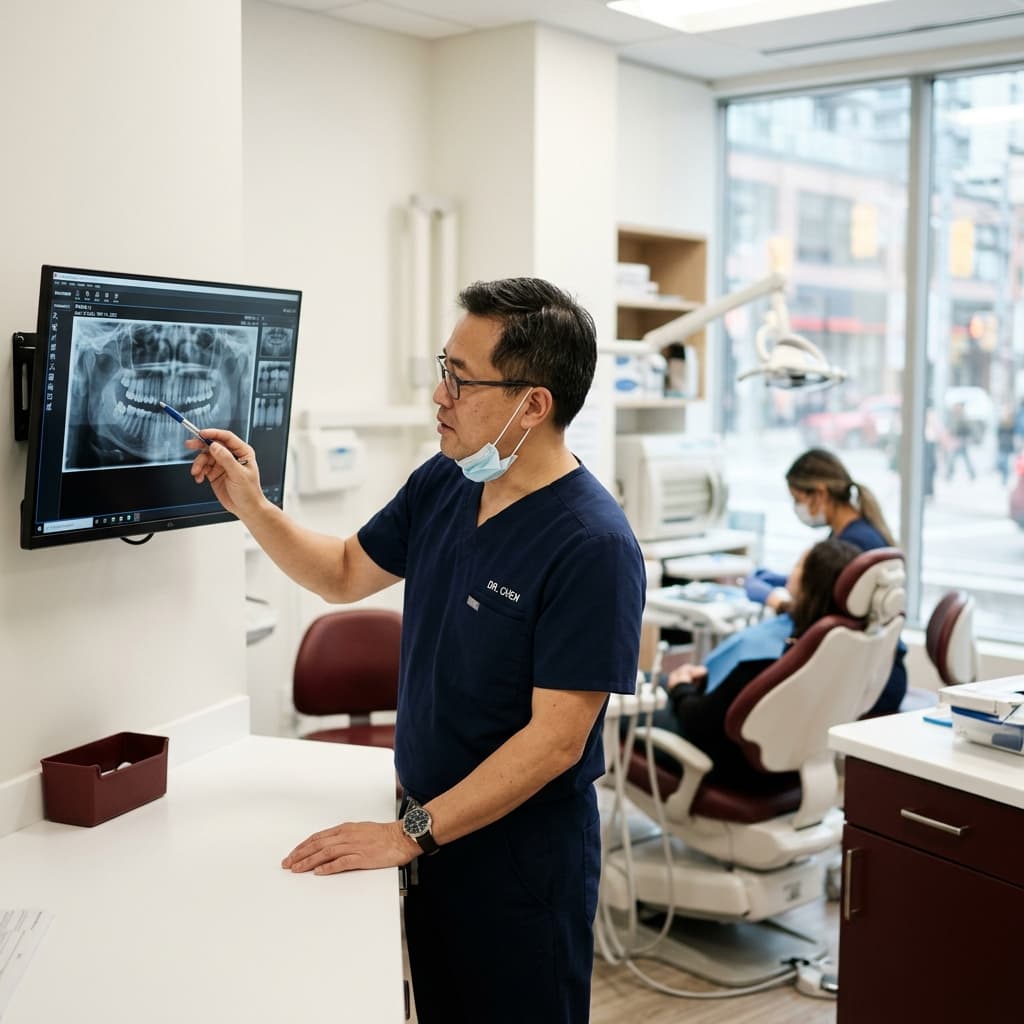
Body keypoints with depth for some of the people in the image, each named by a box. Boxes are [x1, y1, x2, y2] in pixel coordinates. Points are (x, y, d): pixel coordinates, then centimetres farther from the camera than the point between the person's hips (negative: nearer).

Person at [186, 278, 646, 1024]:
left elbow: (555, 739, -25)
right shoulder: (440, 486, -1)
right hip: (431, 827, 7)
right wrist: (251, 506, 1)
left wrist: (412, 835, -23)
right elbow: (345, 573, 15)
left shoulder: (593, 545, -24)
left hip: (521, 853, -7)